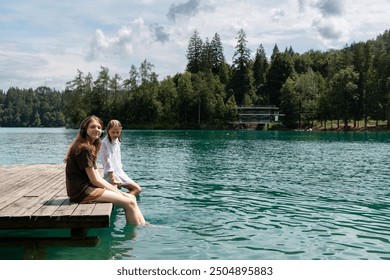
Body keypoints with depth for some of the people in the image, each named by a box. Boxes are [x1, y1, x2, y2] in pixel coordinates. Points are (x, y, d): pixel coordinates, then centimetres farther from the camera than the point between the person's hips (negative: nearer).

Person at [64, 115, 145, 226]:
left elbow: (99, 178, 14)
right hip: (82, 191, -10)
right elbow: (95, 180, -15)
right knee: (129, 203, -12)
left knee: (131, 197, 4)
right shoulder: (84, 149, -15)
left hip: (88, 188, 10)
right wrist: (116, 191, -6)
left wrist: (117, 191, 6)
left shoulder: (90, 147, 17)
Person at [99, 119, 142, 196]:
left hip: (120, 172, 9)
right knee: (137, 189, -13)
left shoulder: (117, 142, 11)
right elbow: (107, 161, -19)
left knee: (138, 189, 4)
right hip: (111, 174, -8)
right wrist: (113, 179, -22)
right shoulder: (104, 143, -15)